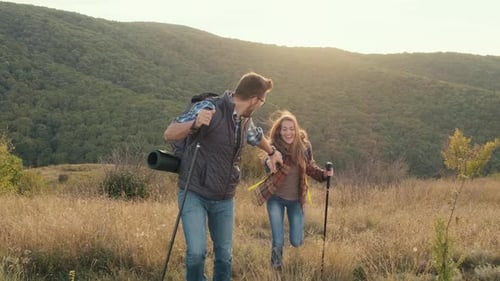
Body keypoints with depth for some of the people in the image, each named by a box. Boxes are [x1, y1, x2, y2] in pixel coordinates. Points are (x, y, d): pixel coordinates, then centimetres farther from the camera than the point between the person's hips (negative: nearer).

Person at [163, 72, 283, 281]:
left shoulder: (245, 121, 5)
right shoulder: (210, 108, -18)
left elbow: (257, 136, 30)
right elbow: (169, 135, -21)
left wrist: (272, 152, 48)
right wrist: (195, 124, -41)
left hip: (224, 199, 7)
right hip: (194, 194, -6)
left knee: (224, 254, 10)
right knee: (197, 251, -17)